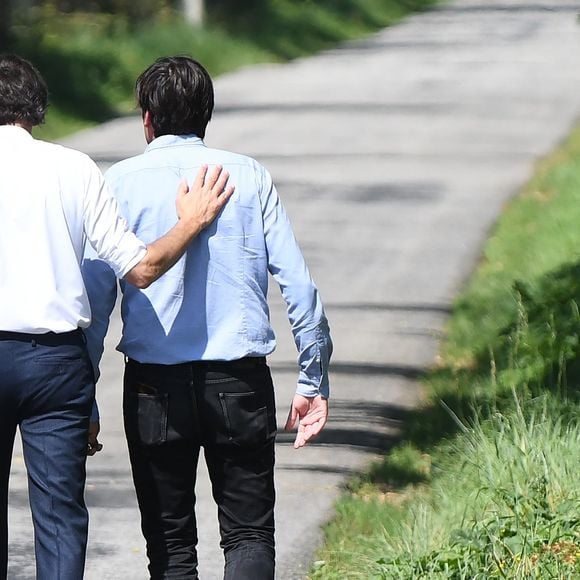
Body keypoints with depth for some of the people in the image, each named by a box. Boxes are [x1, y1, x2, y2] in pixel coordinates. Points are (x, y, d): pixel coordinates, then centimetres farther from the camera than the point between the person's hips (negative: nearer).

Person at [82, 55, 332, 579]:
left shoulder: (121, 182, 0)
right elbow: (298, 283, 0)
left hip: (155, 386, 0)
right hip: (240, 379, 0)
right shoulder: (249, 176, 3)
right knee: (249, 533, 7)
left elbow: (96, 296, -3)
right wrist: (314, 381, 8)